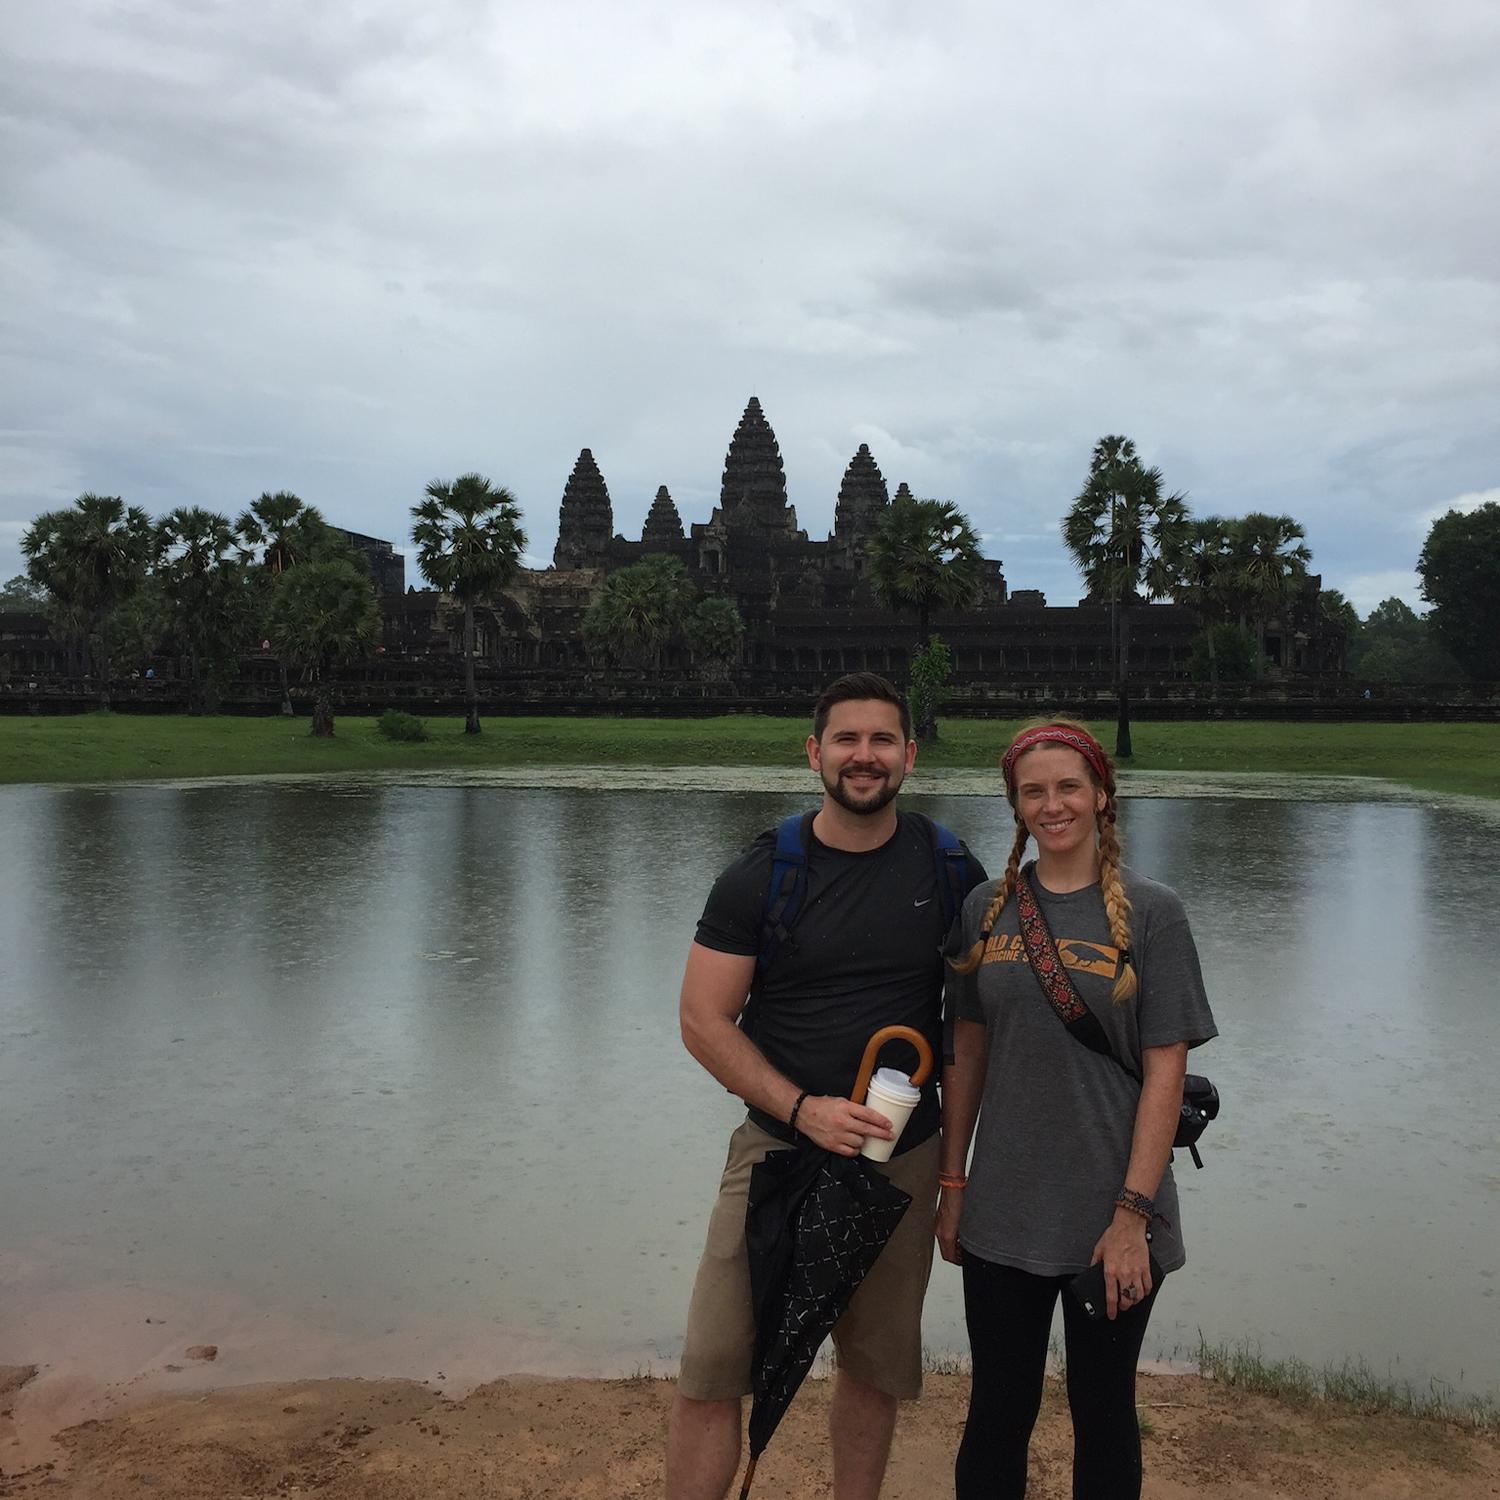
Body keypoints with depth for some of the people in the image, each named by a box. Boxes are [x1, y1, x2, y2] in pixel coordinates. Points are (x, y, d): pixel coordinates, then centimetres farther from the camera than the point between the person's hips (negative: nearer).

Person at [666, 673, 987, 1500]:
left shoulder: (949, 870, 0)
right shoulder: (759, 877, -7)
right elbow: (703, 1020, -6)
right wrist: (803, 1109, -18)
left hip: (904, 1158, 2)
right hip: (779, 1148, -2)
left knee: (877, 1368, 15)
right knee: (709, 1376, -5)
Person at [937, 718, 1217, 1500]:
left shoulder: (1150, 913, -7)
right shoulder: (985, 909, 2)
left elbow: (1165, 1071, -9)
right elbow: (967, 1052, 7)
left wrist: (1133, 1215, -12)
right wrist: (952, 1184, 6)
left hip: (1110, 1220, -2)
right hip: (1002, 1216, 2)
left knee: (1103, 1413, 14)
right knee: (997, 1413, 12)